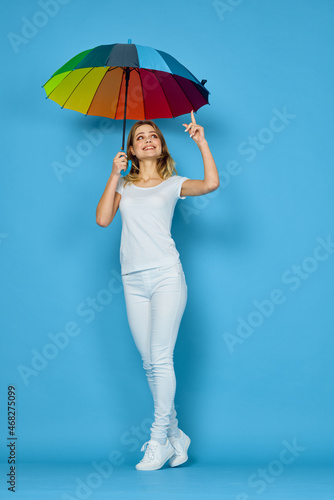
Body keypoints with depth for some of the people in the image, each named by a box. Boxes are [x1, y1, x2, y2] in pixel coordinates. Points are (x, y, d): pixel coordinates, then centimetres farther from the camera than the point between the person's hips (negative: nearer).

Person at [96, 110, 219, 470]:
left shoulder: (172, 183, 8)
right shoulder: (123, 185, 16)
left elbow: (211, 184, -10)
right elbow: (102, 219, 1)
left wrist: (201, 142, -5)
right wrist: (114, 174, 1)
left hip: (166, 276, -3)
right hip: (133, 281, 3)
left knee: (161, 357, -10)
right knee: (149, 363, 5)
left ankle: (159, 440, -1)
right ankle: (175, 434, 18)